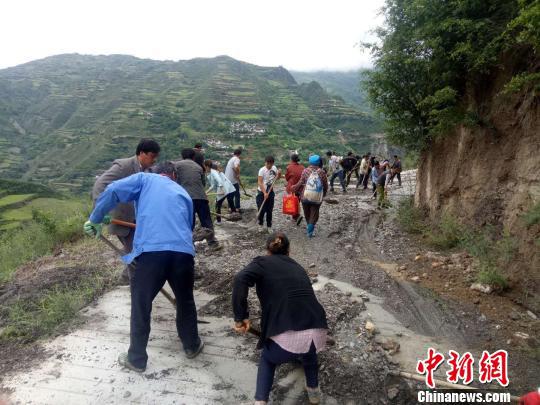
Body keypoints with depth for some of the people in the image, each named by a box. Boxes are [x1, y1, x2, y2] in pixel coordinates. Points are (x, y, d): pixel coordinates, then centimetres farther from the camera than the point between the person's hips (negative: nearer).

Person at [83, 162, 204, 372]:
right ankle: (192, 346, 43)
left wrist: (94, 220, 13)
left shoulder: (145, 178, 19)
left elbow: (112, 191, 4)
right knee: (185, 301, 26)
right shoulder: (184, 194, 29)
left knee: (141, 306, 17)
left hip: (150, 251, -3)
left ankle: (136, 359, 32)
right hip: (183, 251, 3)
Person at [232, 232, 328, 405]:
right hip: (318, 334, 4)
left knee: (267, 359, 31)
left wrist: (241, 317, -6)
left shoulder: (262, 262, 11)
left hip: (287, 338, -4)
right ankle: (314, 391, 51)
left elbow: (240, 280, -11)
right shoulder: (298, 267, 25)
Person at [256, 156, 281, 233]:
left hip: (270, 192, 4)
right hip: (262, 192, -4)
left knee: (269, 210, 9)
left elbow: (277, 178, 17)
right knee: (262, 210, 2)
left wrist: (279, 174, -6)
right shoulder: (262, 170, -16)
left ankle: (269, 226, 21)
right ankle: (260, 225, 23)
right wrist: (264, 193, -27)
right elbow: (260, 182, -20)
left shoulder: (274, 168, 1)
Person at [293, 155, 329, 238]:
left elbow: (301, 183, -9)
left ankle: (309, 227, 37)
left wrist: (294, 187, 7)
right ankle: (310, 231, -3)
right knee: (314, 213, 7)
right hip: (317, 198, 0)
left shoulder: (306, 171, -7)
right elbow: (325, 185, 1)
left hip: (305, 196, 1)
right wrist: (323, 194, 17)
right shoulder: (322, 172, -3)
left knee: (307, 213, 19)